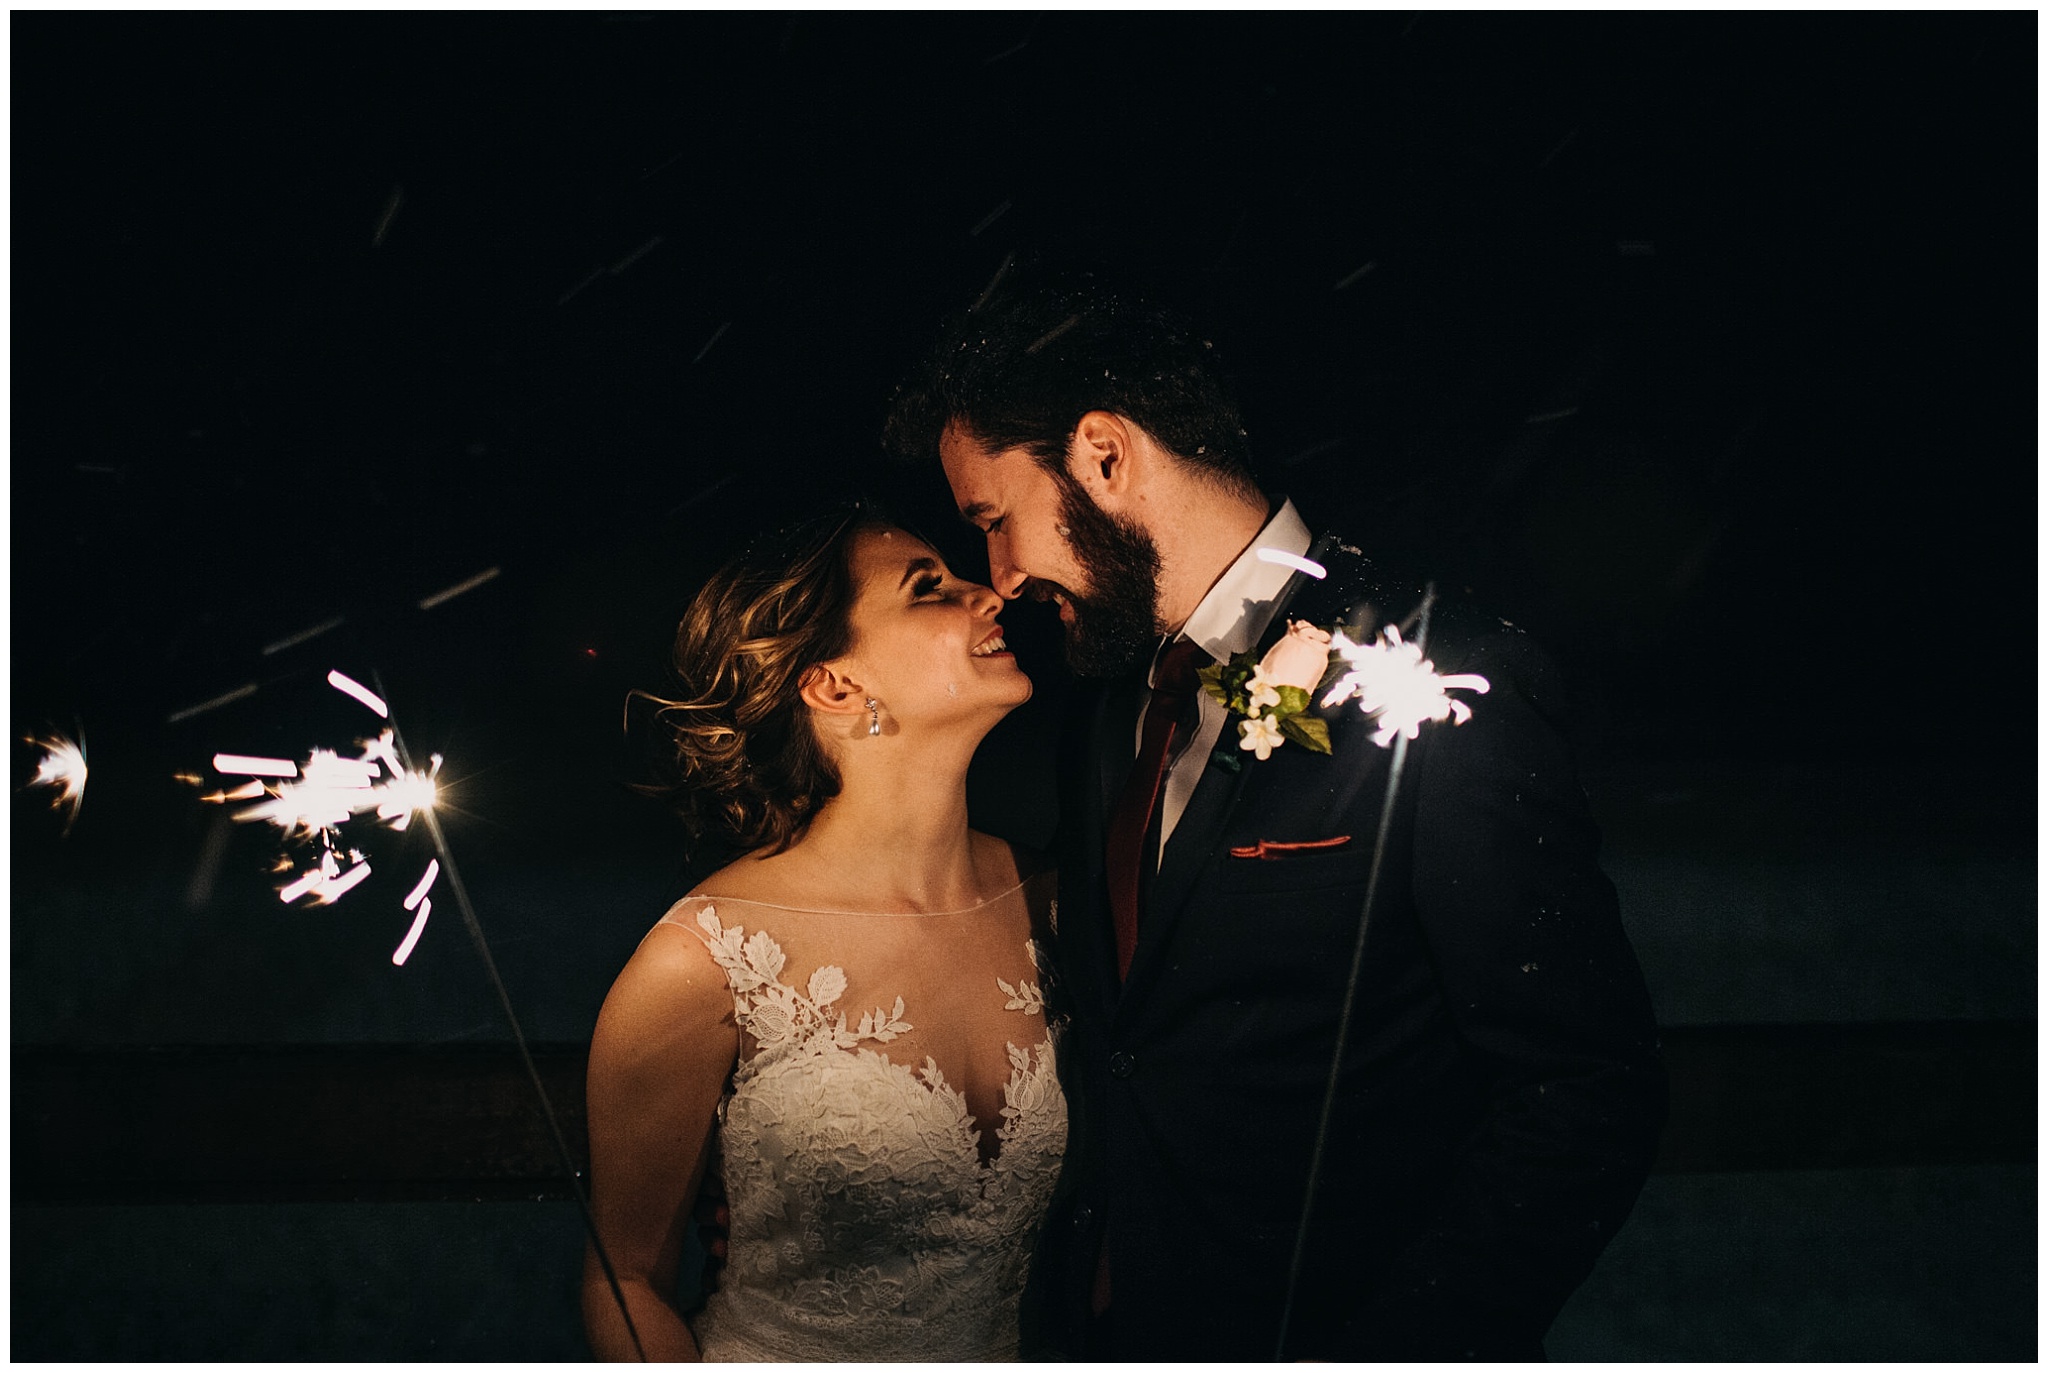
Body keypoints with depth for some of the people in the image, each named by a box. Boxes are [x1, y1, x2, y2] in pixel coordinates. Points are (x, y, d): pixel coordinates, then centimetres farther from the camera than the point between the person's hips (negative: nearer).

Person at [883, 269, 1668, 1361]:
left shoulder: (1441, 686, -18)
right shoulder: (1105, 708, 6)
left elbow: (1587, 1093, -20)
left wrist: (1373, 1348, -22)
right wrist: (1066, 1303, 1)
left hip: (1321, 1328, -6)